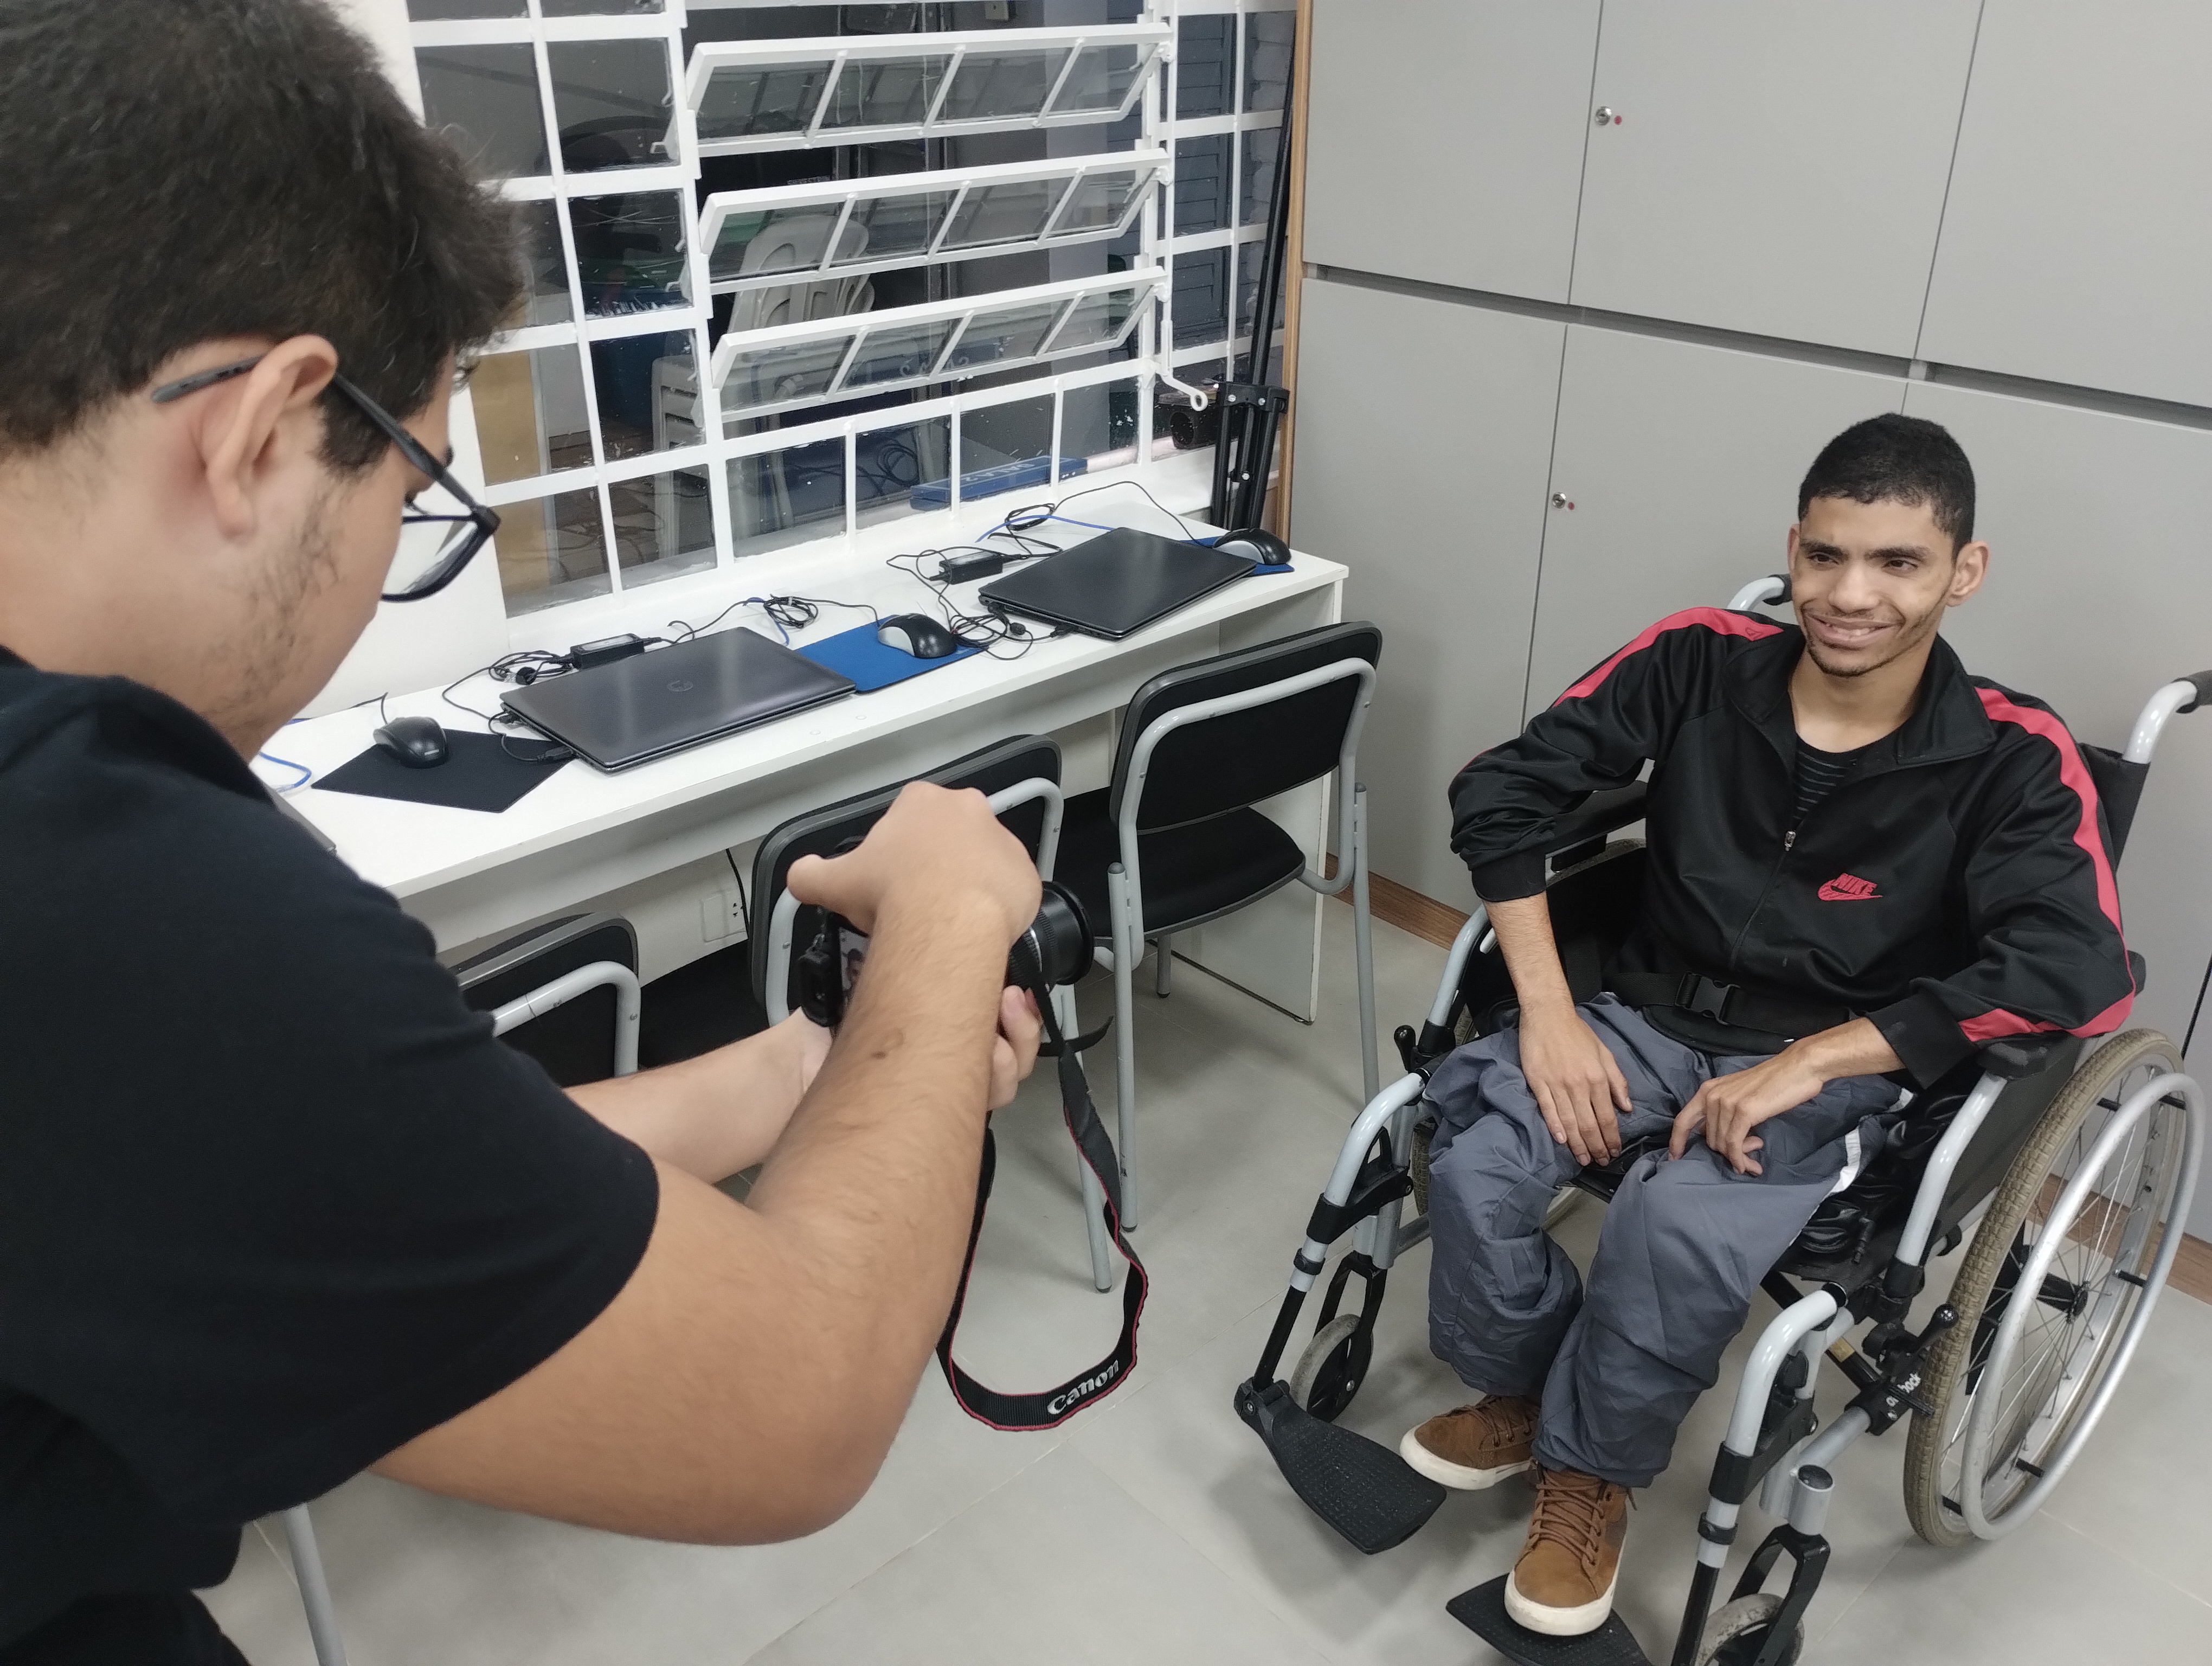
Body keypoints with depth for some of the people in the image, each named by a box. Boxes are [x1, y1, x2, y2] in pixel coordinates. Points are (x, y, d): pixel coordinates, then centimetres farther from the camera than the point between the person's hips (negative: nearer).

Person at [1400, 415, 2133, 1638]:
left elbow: (2077, 973, -24)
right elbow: (1500, 794, -8)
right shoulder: (1703, 661, -7)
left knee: (1678, 1230, -32)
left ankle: (1589, 1469, 0)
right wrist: (1549, 1015, -17)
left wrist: (1806, 1064, -29)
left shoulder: (2012, 759, -11)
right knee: (1473, 1159, -23)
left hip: (1833, 1068, -2)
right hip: (1652, 1016, 3)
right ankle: (1523, 1390, 9)